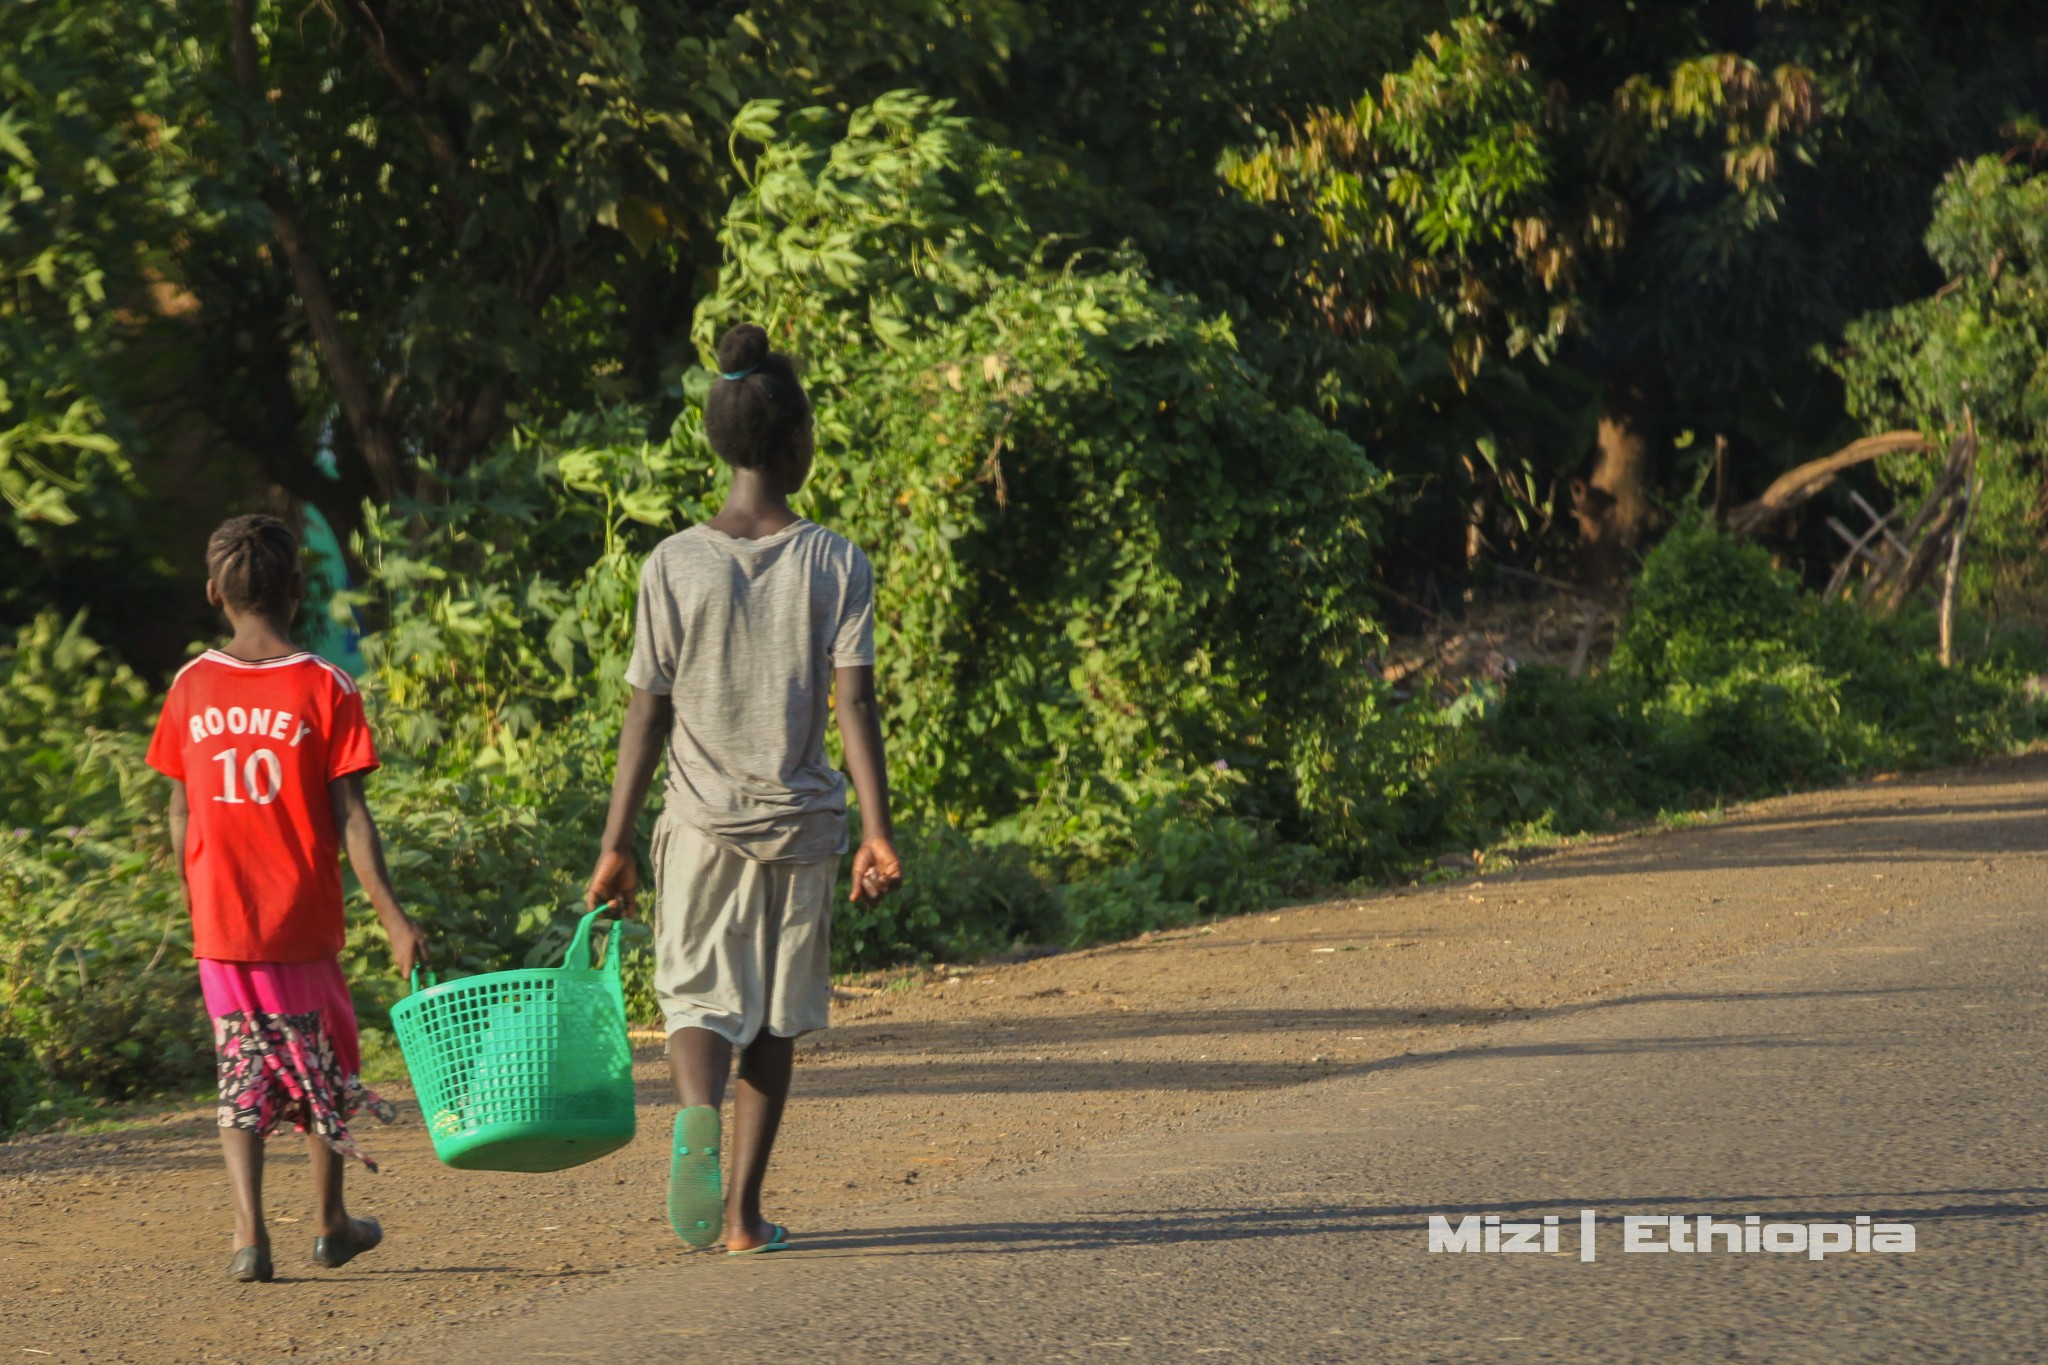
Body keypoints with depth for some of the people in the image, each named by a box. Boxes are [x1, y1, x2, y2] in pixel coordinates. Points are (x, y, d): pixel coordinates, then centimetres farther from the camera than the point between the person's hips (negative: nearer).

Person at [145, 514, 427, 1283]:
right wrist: (393, 918, -10)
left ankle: (250, 1234, -6)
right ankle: (330, 1226, 26)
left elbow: (181, 815, 4)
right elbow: (350, 816, -12)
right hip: (302, 919, -2)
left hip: (220, 924, 2)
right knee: (322, 1066, 15)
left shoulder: (191, 689, -1)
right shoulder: (325, 690, -9)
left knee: (242, 1071, 7)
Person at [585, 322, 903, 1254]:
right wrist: (878, 830, -8)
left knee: (697, 996, 4)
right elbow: (855, 704, -9)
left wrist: (615, 846, 3)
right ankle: (743, 1211, 14)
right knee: (777, 1017, 12)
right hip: (799, 823, 1)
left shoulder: (673, 565, -3)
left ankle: (697, 1116, -30)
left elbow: (647, 718, -2)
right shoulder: (836, 565, -4)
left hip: (699, 821, 0)